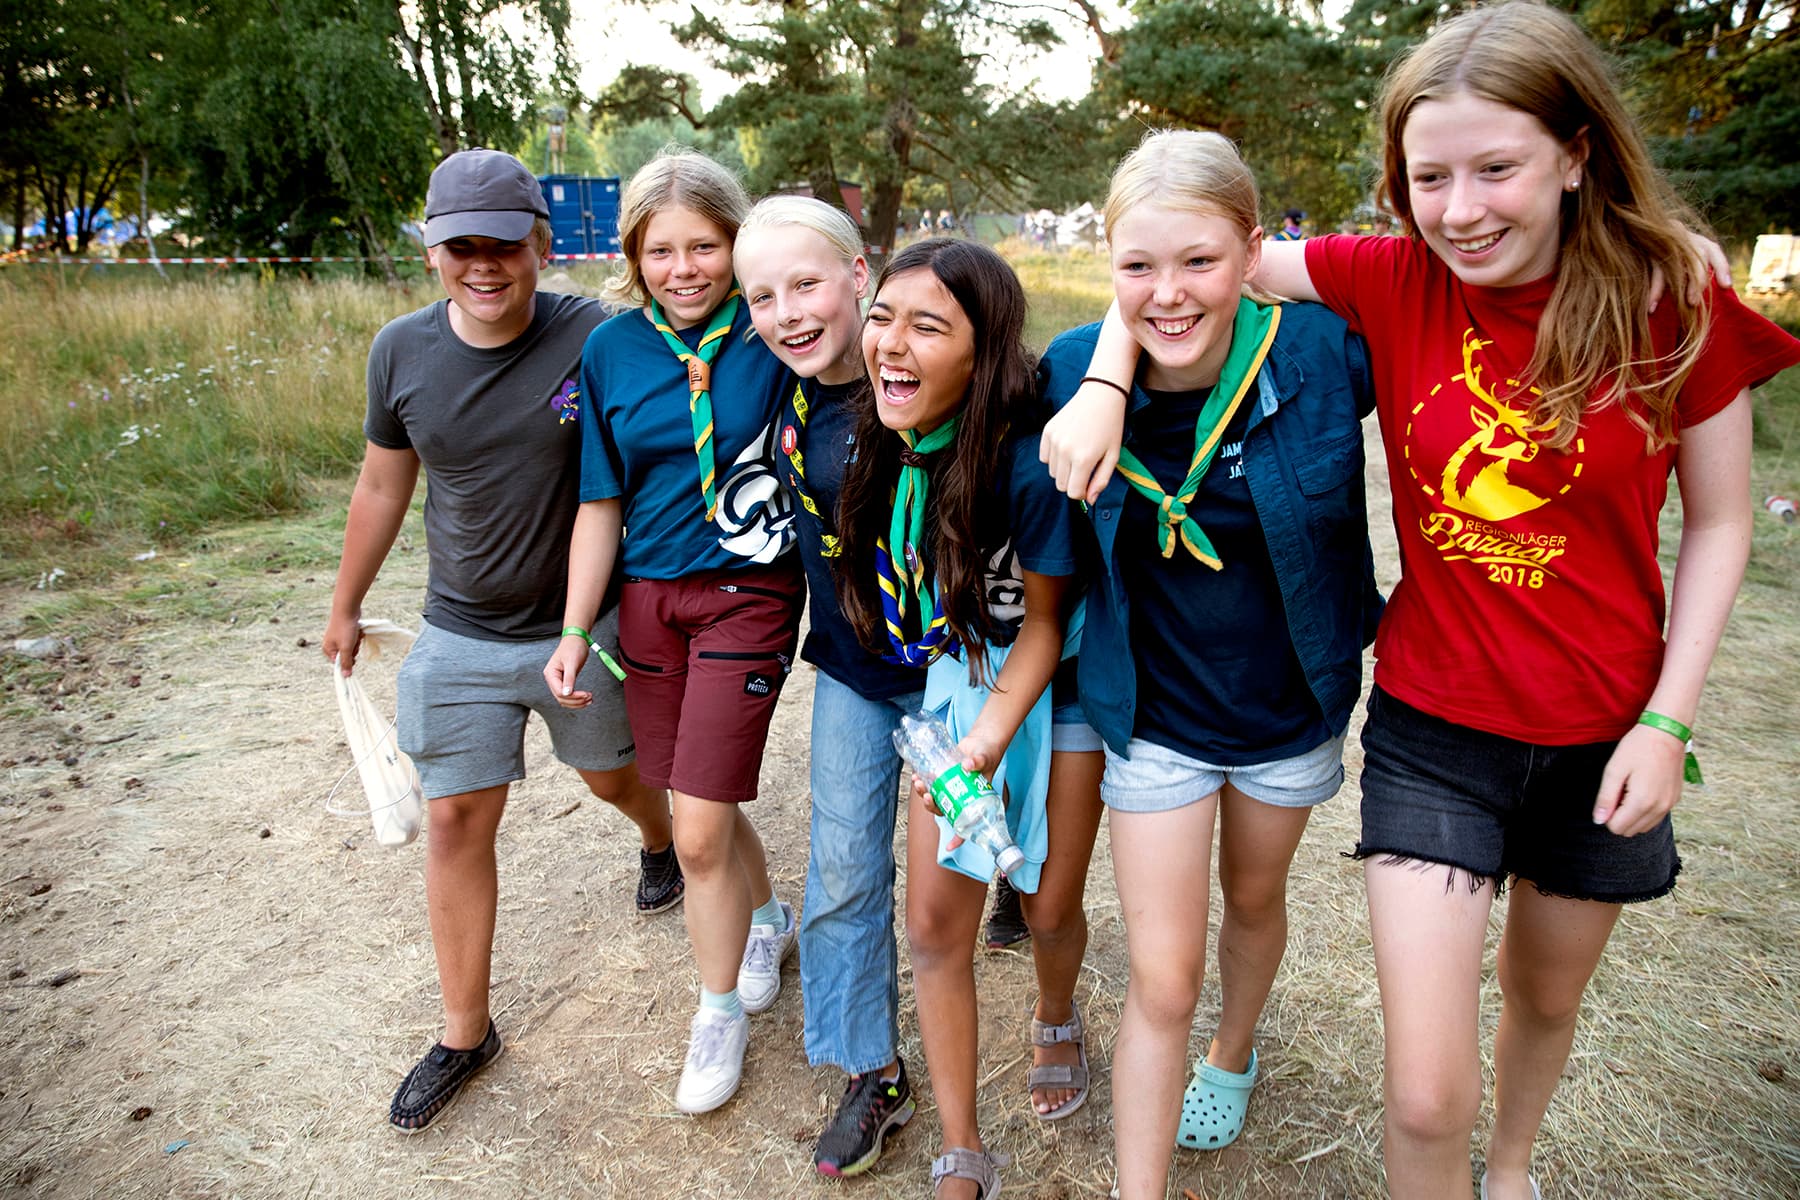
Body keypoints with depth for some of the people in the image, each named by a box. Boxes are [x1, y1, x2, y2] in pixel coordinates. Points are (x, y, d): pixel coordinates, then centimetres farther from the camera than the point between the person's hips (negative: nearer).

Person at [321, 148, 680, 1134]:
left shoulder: (598, 339, -19)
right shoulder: (402, 351, -6)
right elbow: (382, 483, 8)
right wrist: (346, 606, 17)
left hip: (585, 627, -2)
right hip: (460, 635, 3)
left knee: (612, 776, 20)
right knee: (456, 824, 5)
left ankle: (659, 842, 58)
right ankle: (466, 1033, 24)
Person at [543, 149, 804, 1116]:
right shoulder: (611, 348, 0)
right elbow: (601, 503, 4)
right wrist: (575, 631, 1)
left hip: (749, 591, -4)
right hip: (648, 594, 4)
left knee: (699, 830, -3)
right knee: (708, 810, 15)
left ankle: (720, 1012, 22)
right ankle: (767, 917, 48)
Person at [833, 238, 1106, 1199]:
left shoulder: (1027, 462, -29)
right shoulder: (878, 448, -15)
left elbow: (1046, 619, -17)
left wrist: (989, 741, -23)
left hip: (1058, 681, -4)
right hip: (962, 670, 4)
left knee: (1050, 908, 9)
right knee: (933, 922, 2)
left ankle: (1057, 1017, 48)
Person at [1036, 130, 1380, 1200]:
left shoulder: (1325, 350, -22)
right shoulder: (1073, 371, -18)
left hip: (1291, 705, 2)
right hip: (1155, 717, -1)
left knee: (1254, 900, 27)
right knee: (1163, 981, 2)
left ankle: (1234, 1054, 58)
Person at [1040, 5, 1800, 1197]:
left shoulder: (1674, 305, -10)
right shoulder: (1393, 283, -11)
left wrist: (1666, 721, -8)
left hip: (1603, 733, 2)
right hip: (1433, 726, -1)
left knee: (1548, 997, 25)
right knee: (1426, 1094, -3)